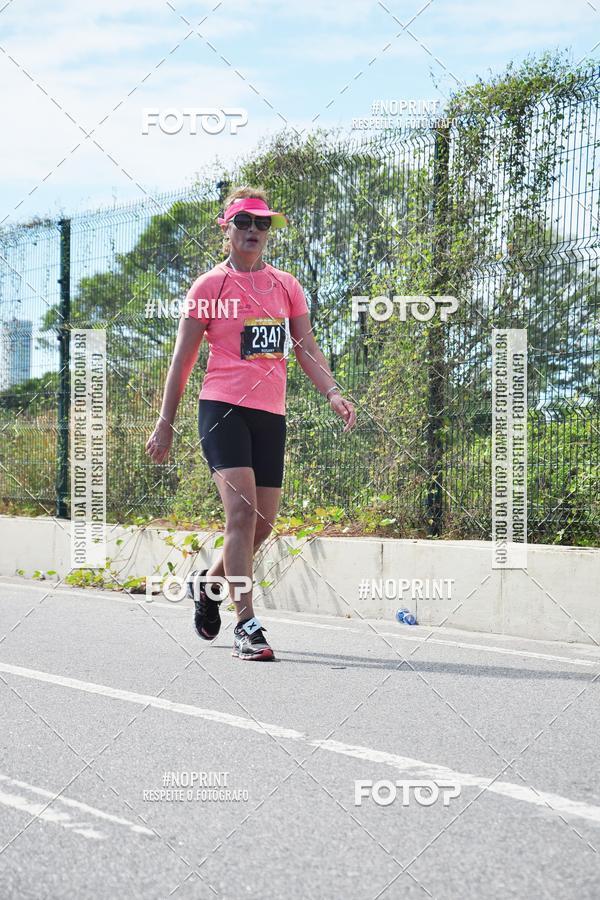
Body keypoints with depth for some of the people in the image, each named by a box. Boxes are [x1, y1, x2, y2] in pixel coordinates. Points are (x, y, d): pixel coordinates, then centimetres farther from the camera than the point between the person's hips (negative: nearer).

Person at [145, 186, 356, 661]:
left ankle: (208, 582, 34)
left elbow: (306, 348, 12)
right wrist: (165, 422, 2)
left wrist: (333, 393, -6)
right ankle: (247, 626, -17)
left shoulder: (287, 286, 13)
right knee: (242, 510, -19)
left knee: (263, 523, 6)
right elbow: (183, 359, 5)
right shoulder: (210, 285, 3)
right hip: (222, 407, -5)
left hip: (271, 414, 5)